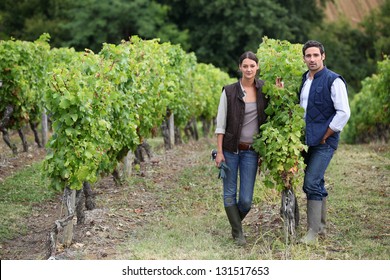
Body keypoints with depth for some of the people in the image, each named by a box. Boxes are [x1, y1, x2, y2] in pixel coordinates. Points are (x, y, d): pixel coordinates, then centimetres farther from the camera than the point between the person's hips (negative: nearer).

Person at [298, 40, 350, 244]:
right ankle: (321, 226, 23)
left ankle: (313, 232, -8)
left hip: (324, 142, -7)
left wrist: (325, 136, -11)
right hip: (306, 141, 7)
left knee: (312, 183, -13)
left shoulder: (333, 80, -9)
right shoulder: (303, 80, 12)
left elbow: (344, 113, -13)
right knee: (317, 183, 13)